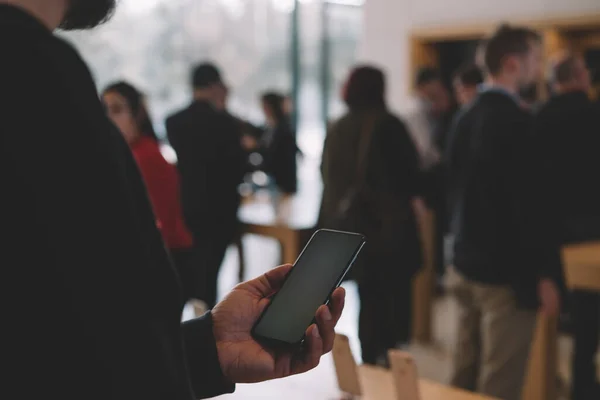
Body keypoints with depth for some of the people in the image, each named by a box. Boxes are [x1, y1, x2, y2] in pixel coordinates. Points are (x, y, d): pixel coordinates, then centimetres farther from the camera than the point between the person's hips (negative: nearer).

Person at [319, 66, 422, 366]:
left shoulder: (337, 129, 7)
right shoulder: (388, 125, -10)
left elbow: (329, 180, 13)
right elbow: (411, 179, -8)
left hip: (347, 226, 6)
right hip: (387, 225, -6)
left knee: (369, 300, 14)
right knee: (394, 301, 0)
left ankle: (370, 364, 17)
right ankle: (389, 361, -2)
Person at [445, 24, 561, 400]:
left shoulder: (467, 118, 9)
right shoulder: (515, 120, -17)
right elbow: (525, 203, -20)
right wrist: (544, 273, -14)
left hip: (466, 265, 8)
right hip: (507, 271, -8)